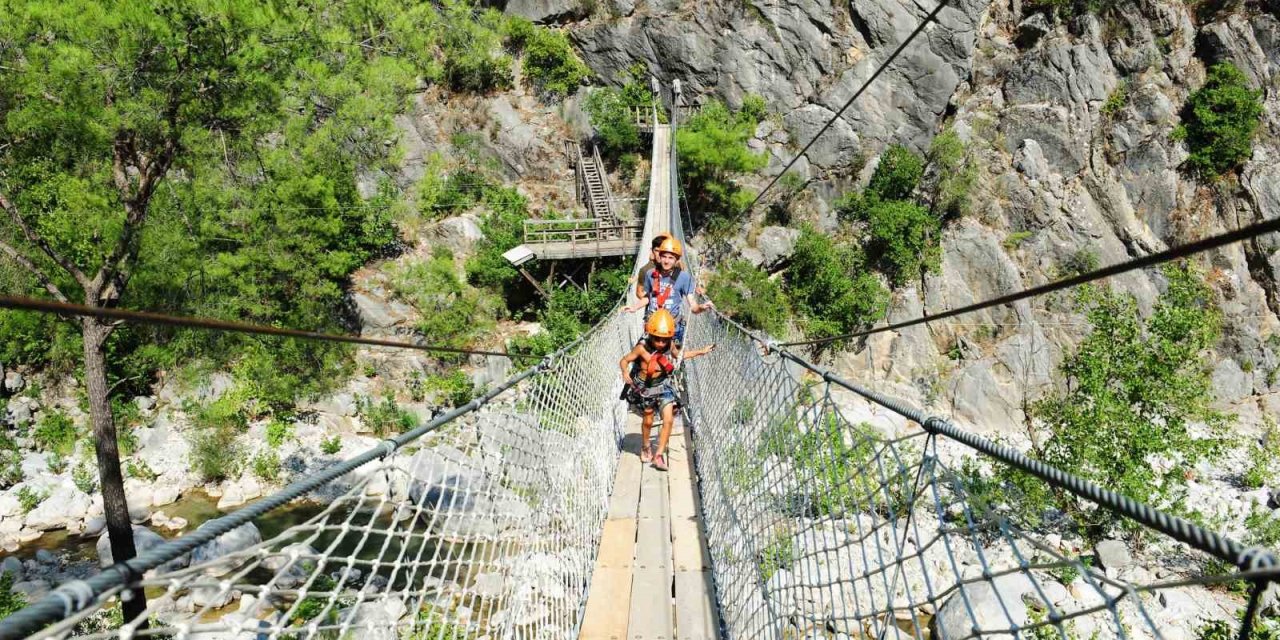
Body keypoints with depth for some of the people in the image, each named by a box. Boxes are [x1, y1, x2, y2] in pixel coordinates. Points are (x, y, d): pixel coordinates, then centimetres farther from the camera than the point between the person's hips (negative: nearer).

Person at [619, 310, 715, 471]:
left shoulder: (670, 346, -12)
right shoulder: (642, 348, -24)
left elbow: (678, 355, 11)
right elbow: (624, 361, -17)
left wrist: (701, 351, 12)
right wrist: (625, 373, -38)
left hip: (664, 386, 2)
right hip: (645, 388, -2)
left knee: (668, 420, -10)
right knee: (648, 421, 14)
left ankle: (659, 455, 2)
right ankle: (645, 448, 41)